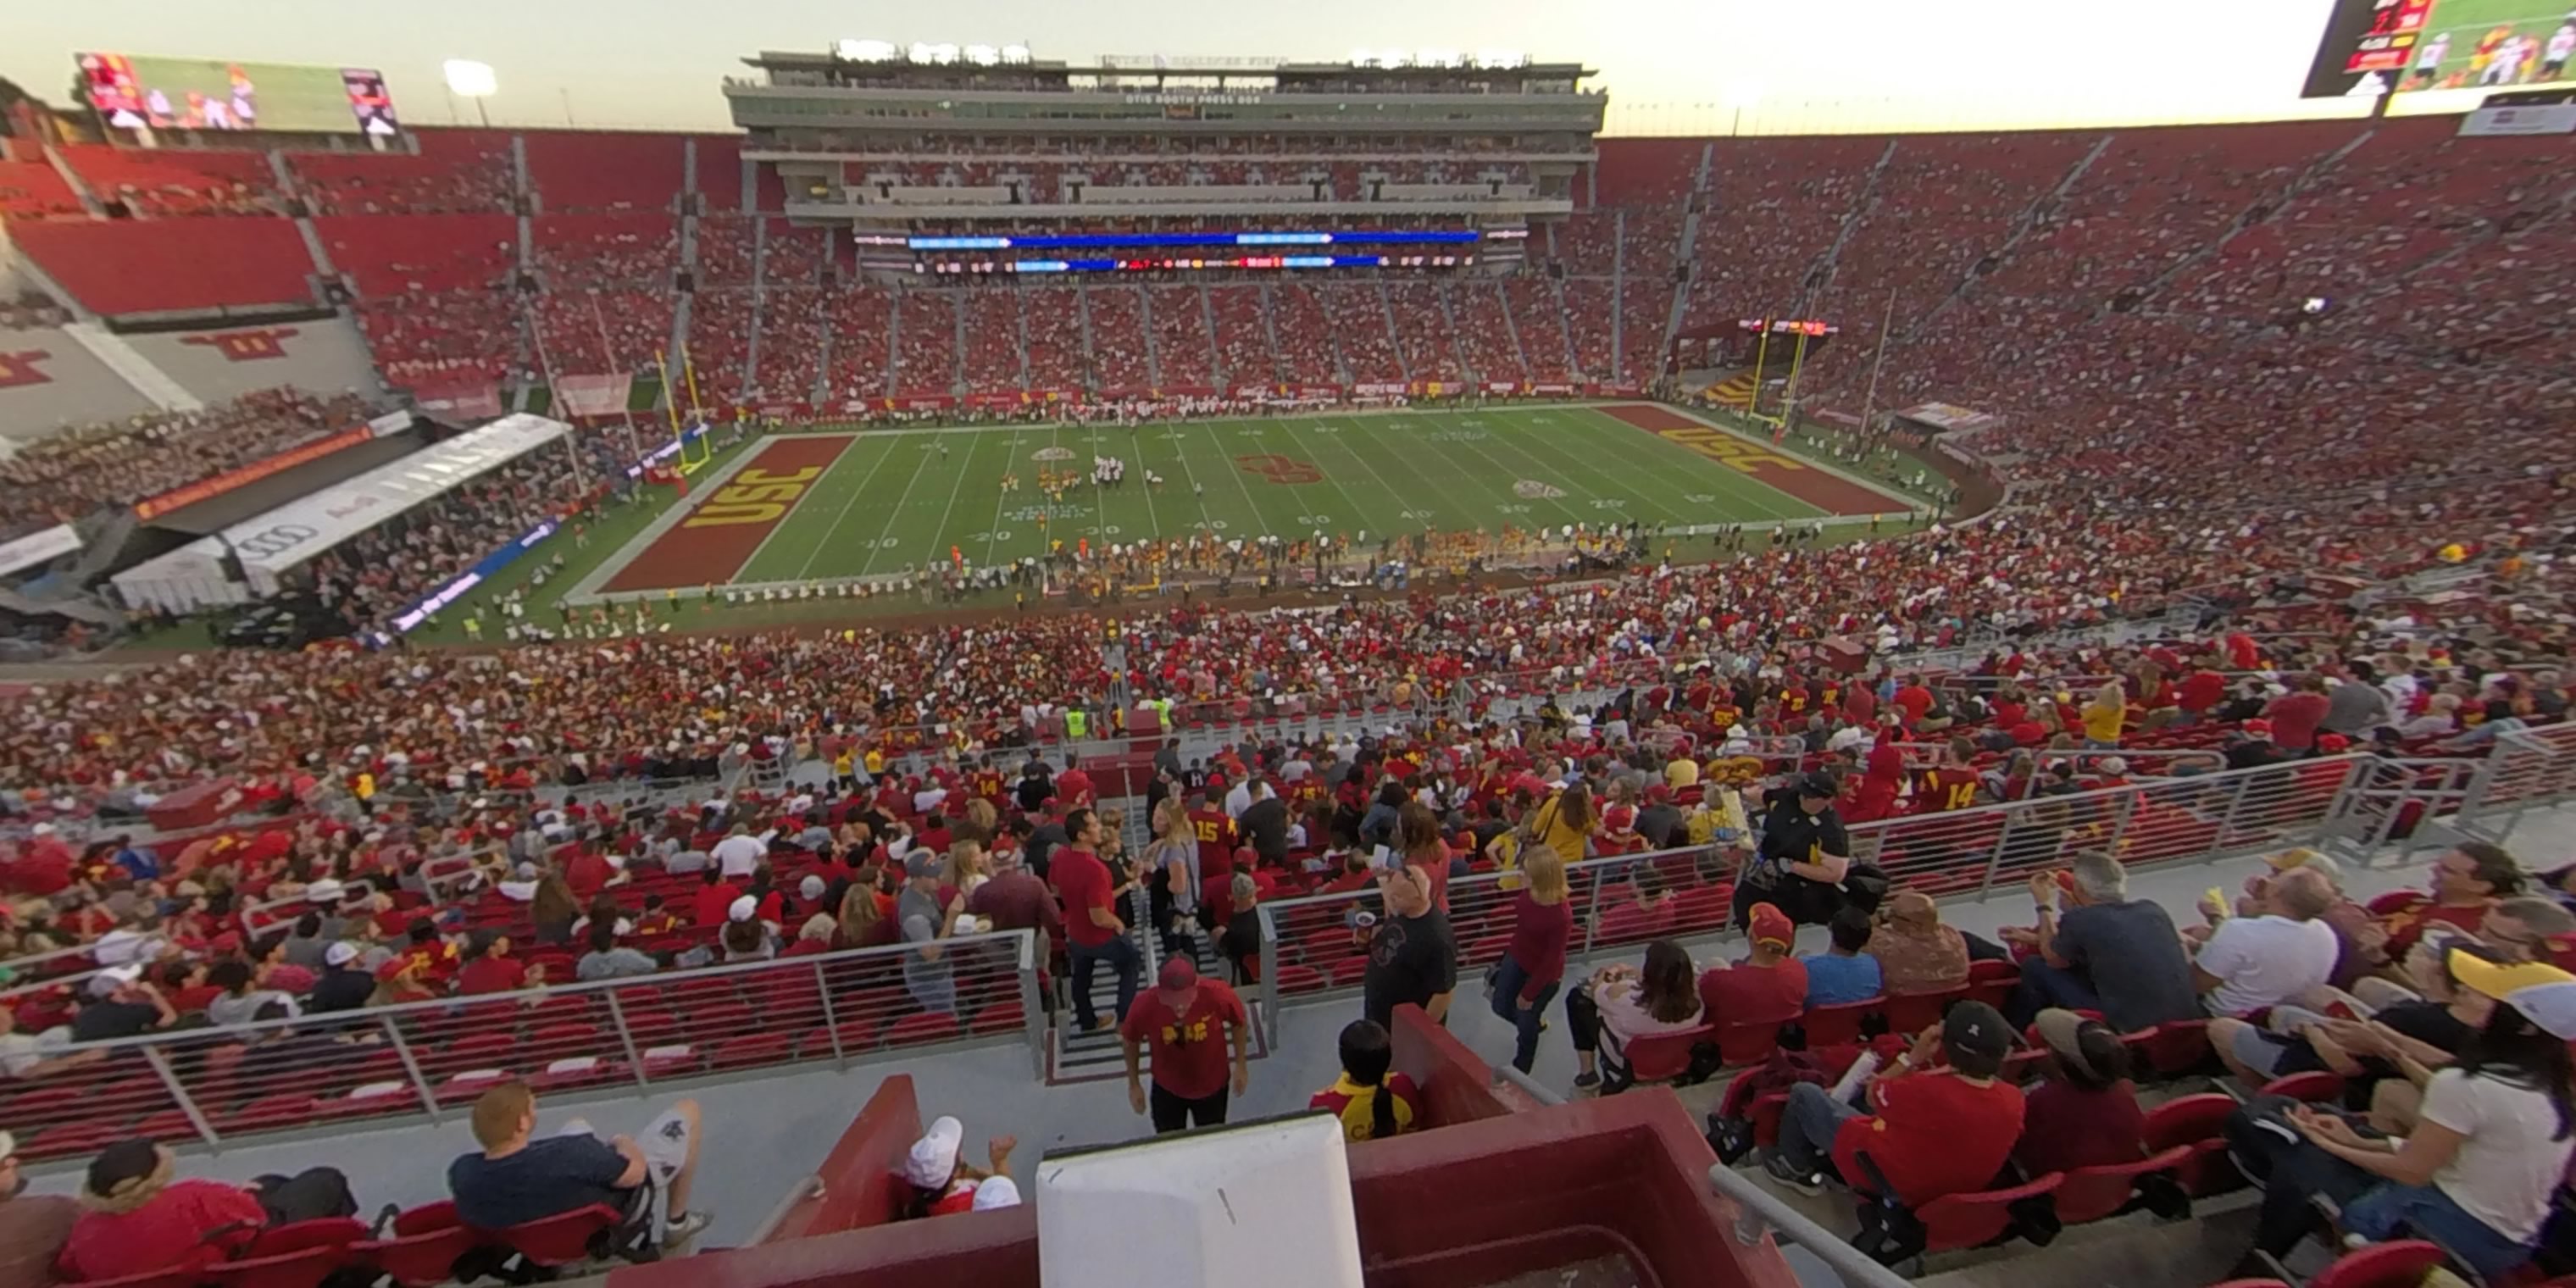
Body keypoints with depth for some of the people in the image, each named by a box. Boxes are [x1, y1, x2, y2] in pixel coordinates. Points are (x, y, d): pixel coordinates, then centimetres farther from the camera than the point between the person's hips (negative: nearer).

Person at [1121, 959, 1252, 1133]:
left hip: (1212, 1086, 0)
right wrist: (1134, 1084, -2)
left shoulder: (1217, 995, -35)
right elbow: (1130, 1042, -10)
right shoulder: (1144, 1006, -33)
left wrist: (1241, 1065, -5)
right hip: (1167, 1089, 0)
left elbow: (1239, 1023, -11)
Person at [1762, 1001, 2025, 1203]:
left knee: (1804, 1093, 8)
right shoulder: (2013, 1099, -20)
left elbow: (1873, 1095, -15)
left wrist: (1914, 1057, -15)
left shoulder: (1927, 1089, -37)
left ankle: (1796, 1167, 30)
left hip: (1893, 1182, -6)